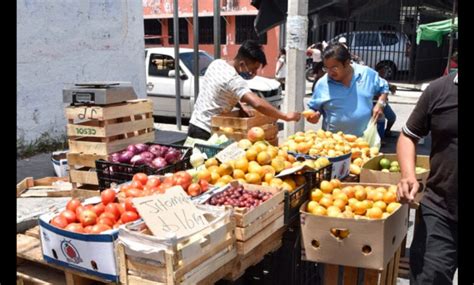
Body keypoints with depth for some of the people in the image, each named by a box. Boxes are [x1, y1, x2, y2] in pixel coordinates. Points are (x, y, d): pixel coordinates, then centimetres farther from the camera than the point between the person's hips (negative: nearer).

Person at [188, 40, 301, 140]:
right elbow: (258, 104, -36)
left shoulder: (216, 63, 3)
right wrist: (285, 116, -30)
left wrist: (240, 105, 4)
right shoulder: (234, 80, -24)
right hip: (207, 133, -9)